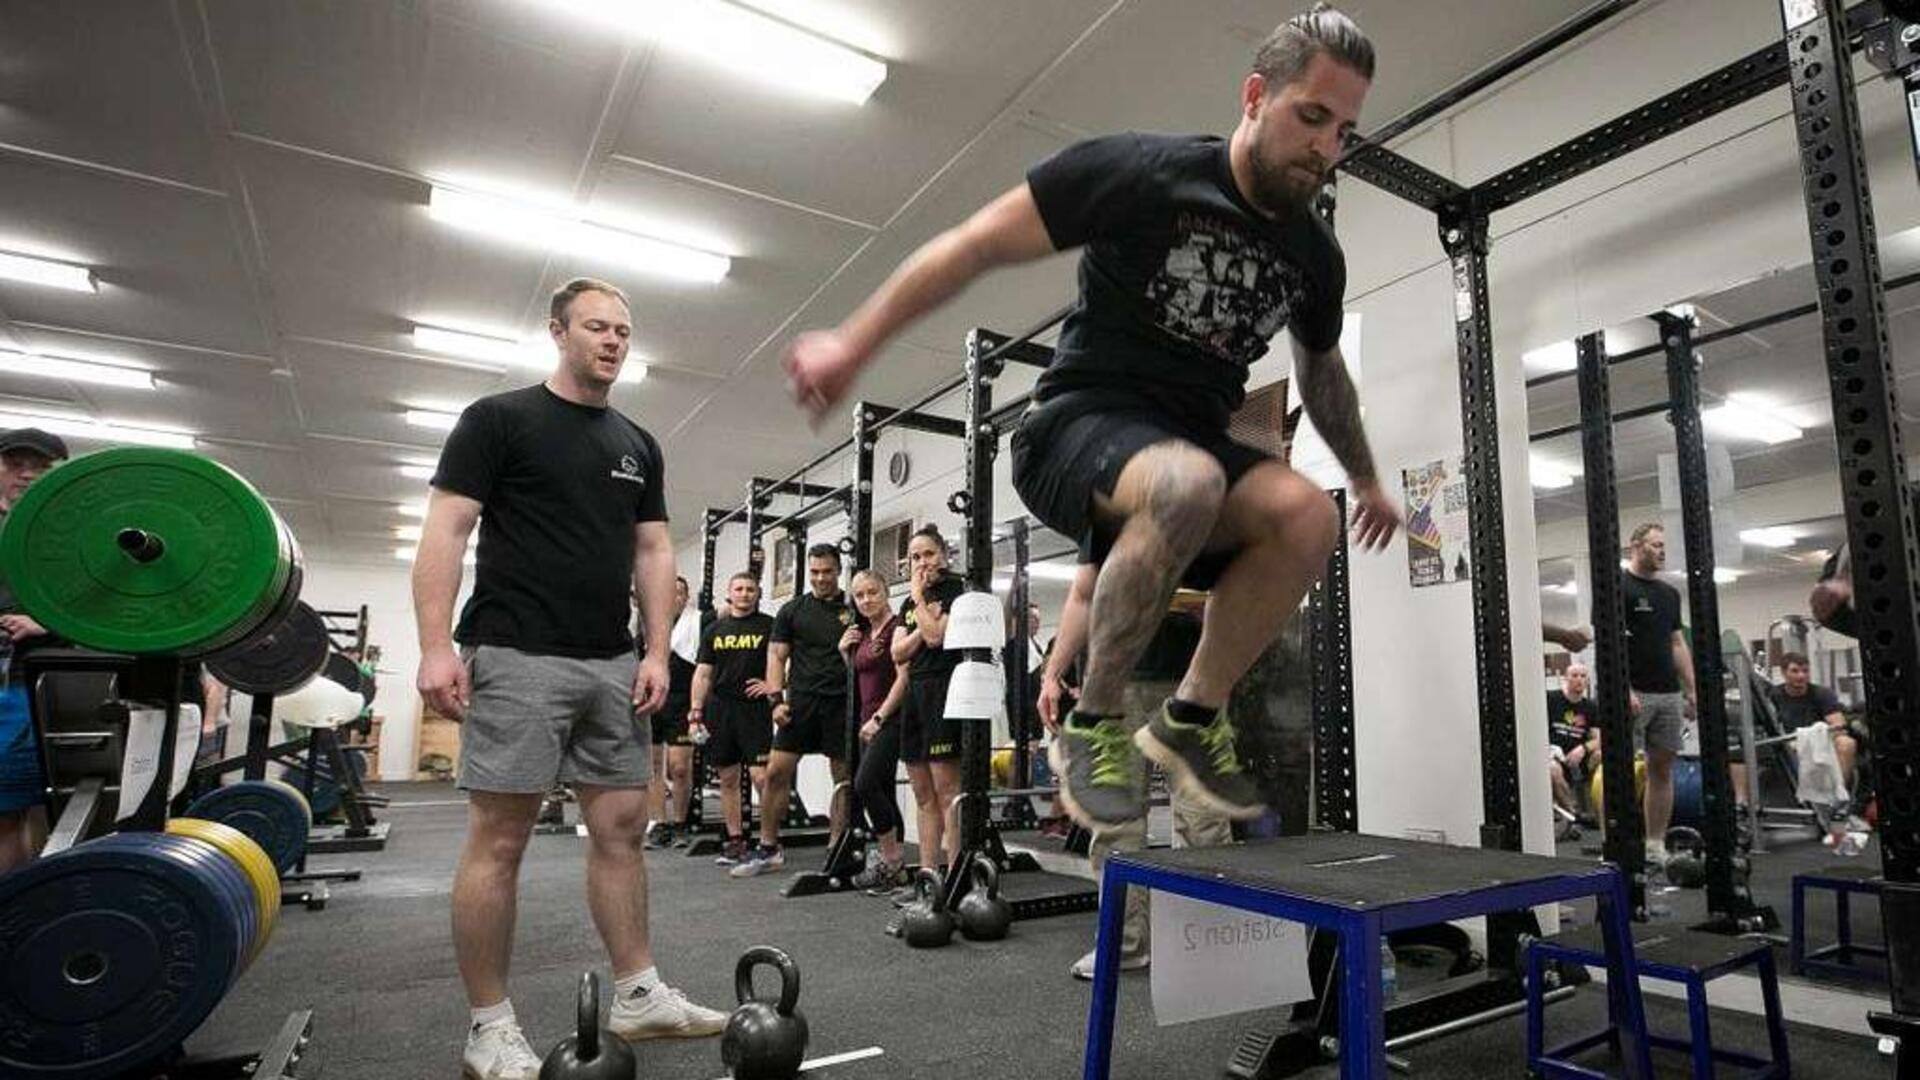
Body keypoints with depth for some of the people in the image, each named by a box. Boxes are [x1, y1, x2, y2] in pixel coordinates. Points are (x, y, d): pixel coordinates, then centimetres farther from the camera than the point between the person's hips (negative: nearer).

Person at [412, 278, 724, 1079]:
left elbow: (653, 550, 14)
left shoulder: (638, 446, 15)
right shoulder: (498, 419, -1)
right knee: (499, 837, -1)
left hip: (613, 665, 6)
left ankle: (638, 995, 19)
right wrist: (436, 647, -15)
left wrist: (656, 651, 4)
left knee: (622, 827, 8)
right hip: (519, 658, -6)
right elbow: (444, 532, -6)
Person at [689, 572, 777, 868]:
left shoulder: (769, 626, 1)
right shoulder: (715, 630, 12)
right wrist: (696, 708, 3)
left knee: (761, 777, -10)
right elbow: (703, 672, 11)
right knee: (728, 779, 9)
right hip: (720, 709, 4)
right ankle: (735, 841, 18)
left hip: (755, 709, -4)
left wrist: (774, 685, -10)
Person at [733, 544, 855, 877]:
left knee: (844, 777, 3)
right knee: (777, 772, -1)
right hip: (801, 700, 1)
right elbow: (777, 656, 7)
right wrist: (777, 699, -3)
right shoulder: (793, 610, 8)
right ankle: (768, 849, 11)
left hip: (842, 703, -1)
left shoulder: (854, 610, 5)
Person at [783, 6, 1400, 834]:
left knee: (1308, 517, -25)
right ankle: (1093, 723, -17)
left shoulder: (1316, 257, 8)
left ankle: (1191, 717, -6)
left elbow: (1322, 374, 27)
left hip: (1191, 446, 5)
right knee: (1187, 485, -39)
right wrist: (853, 343, -11)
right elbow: (978, 244, -9)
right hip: (1078, 427, -5)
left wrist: (1366, 477, 35)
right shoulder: (1140, 173, -10)